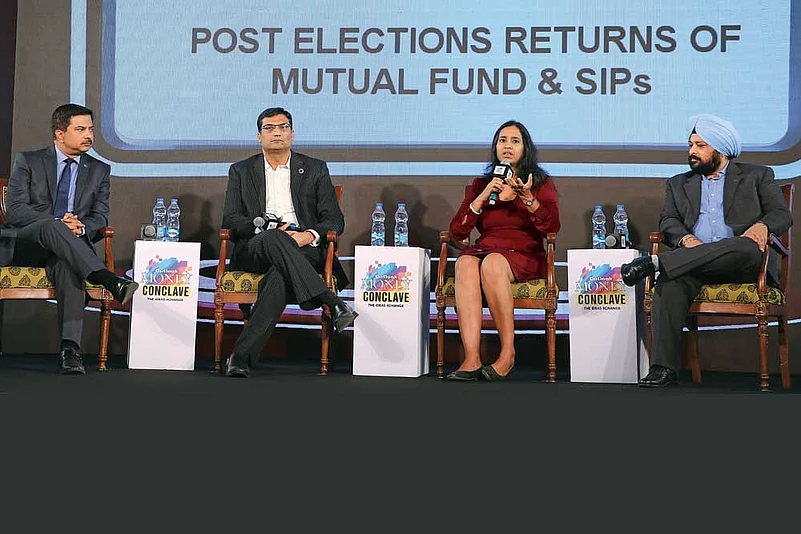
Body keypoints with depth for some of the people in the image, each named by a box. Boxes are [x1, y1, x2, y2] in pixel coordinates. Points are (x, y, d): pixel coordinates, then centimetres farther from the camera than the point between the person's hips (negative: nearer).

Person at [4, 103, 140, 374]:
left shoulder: (99, 171, 15)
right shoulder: (28, 161, 7)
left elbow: (100, 219, 7)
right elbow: (15, 210, -4)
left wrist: (81, 227, -19)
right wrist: (58, 223, -20)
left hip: (64, 250, 2)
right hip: (21, 244, -2)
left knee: (67, 265, -37)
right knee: (52, 227, -37)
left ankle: (70, 347, -46)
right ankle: (109, 281, -53)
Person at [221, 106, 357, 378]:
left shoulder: (315, 169, 17)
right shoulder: (241, 171, 19)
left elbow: (334, 220, 11)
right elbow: (230, 219, 8)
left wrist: (310, 235, -13)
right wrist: (265, 227, -12)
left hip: (305, 250, 0)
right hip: (254, 249, 1)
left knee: (280, 275, -37)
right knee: (272, 239, -38)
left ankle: (242, 356, -44)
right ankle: (333, 305, -45)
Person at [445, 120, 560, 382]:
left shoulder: (541, 183, 14)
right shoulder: (480, 184, 19)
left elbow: (552, 227, -4)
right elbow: (456, 232, 7)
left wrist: (528, 198, -17)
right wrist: (483, 196, -3)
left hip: (524, 256, -2)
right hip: (483, 250, 2)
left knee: (492, 263, -37)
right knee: (465, 263, -35)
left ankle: (508, 353, -32)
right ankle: (471, 359, -44)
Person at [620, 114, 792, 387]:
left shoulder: (757, 176, 18)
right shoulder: (679, 184, 25)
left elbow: (782, 214, 8)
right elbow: (668, 221, 11)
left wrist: (761, 225, -16)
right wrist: (687, 239, -12)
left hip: (744, 265, -1)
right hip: (694, 261, 2)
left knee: (748, 247, -38)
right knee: (670, 283, -33)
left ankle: (654, 262, -41)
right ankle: (663, 369, -39)